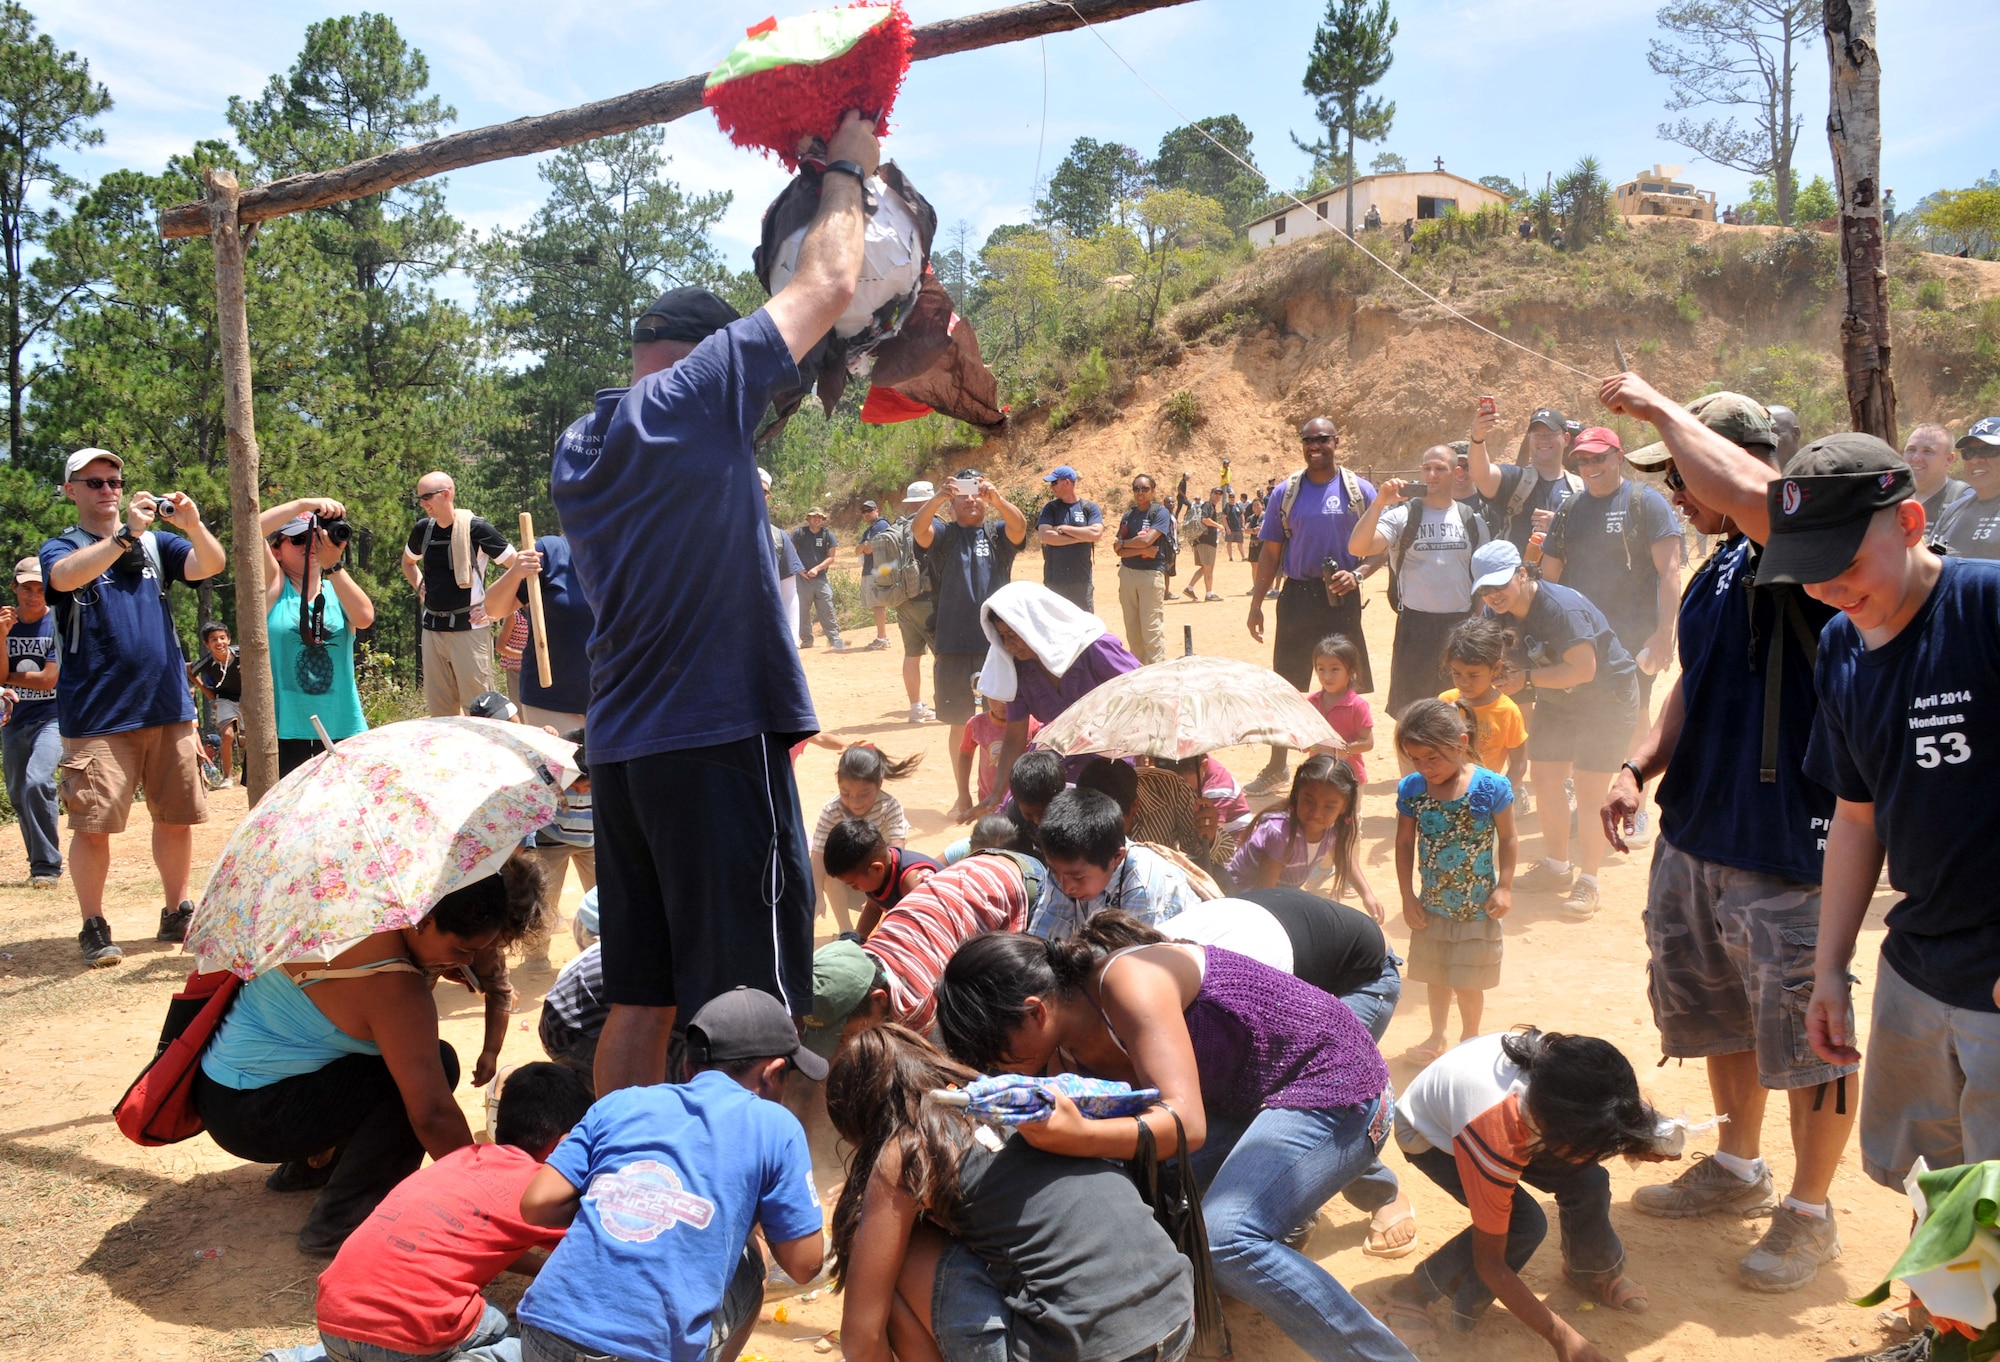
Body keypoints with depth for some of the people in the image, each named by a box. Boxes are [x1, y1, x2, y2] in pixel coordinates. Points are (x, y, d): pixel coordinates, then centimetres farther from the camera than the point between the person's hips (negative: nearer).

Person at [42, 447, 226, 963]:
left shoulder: (156, 542, 12)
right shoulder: (60, 549, 4)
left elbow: (211, 565, -5)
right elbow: (67, 576, -20)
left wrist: (194, 525, -24)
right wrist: (127, 535, -30)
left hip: (168, 707, 3)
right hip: (97, 714, -3)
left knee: (176, 817, 9)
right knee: (92, 824, -3)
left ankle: (178, 914, 22)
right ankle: (94, 927, 11)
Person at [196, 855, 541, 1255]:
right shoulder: (395, 988, -27)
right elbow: (433, 1113, -27)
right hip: (249, 1120, -9)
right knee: (435, 1065, -18)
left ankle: (306, 1167, 26)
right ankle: (339, 1222, -12)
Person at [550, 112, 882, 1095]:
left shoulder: (576, 450, 15)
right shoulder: (697, 394, -8)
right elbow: (829, 282, -2)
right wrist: (846, 168, 15)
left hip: (620, 748, 8)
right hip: (719, 738, -8)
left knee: (639, 996, 14)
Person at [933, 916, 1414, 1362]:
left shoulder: (1129, 979, -27)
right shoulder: (1070, 1046, -1)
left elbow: (1187, 1123, -35)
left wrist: (1080, 1137, -50)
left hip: (1333, 1086, -8)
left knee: (1224, 1241, -24)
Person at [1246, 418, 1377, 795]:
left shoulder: (1360, 490, 1)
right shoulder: (1286, 493, 5)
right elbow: (1270, 552, 8)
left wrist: (1357, 574, -16)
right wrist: (1256, 604, 3)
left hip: (1341, 598, -1)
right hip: (1297, 597, 1)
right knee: (1285, 686, 8)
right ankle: (1276, 767, 21)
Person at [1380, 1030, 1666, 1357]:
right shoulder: (1494, 1141, -43)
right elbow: (1490, 1261, -29)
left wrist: (1639, 1141, -24)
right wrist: (1560, 1335, -29)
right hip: (1428, 1134, -5)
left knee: (1588, 1182, -15)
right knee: (1523, 1224, -23)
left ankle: (1593, 1273, 15)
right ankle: (1412, 1295, -5)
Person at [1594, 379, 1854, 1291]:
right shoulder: (1717, 571, 11)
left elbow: (1745, 491, -40)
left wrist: (1657, 408, -25)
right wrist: (1641, 767, 6)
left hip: (1788, 848, -9)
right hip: (1695, 838, 9)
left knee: (1806, 1037, 6)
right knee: (1717, 1014, 22)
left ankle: (1810, 1213, 25)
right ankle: (1738, 1169, 42)